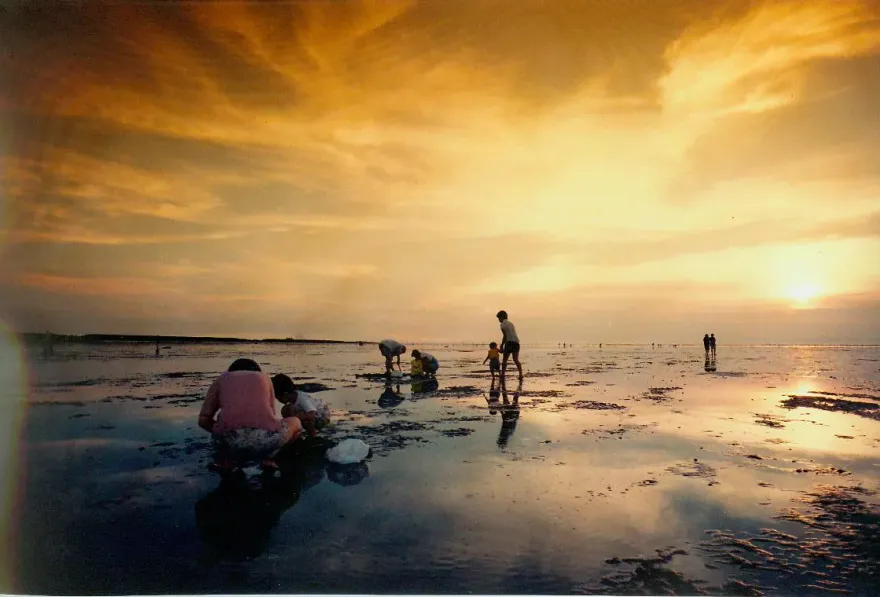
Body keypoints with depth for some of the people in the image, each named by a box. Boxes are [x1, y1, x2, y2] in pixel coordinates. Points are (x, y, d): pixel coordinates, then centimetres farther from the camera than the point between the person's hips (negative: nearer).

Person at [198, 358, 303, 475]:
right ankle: (268, 458, 13)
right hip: (266, 437, -2)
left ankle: (227, 460, 15)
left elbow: (203, 420, 22)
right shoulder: (263, 377, 28)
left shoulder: (222, 379, 27)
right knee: (295, 422, 31)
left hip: (230, 440, 2)